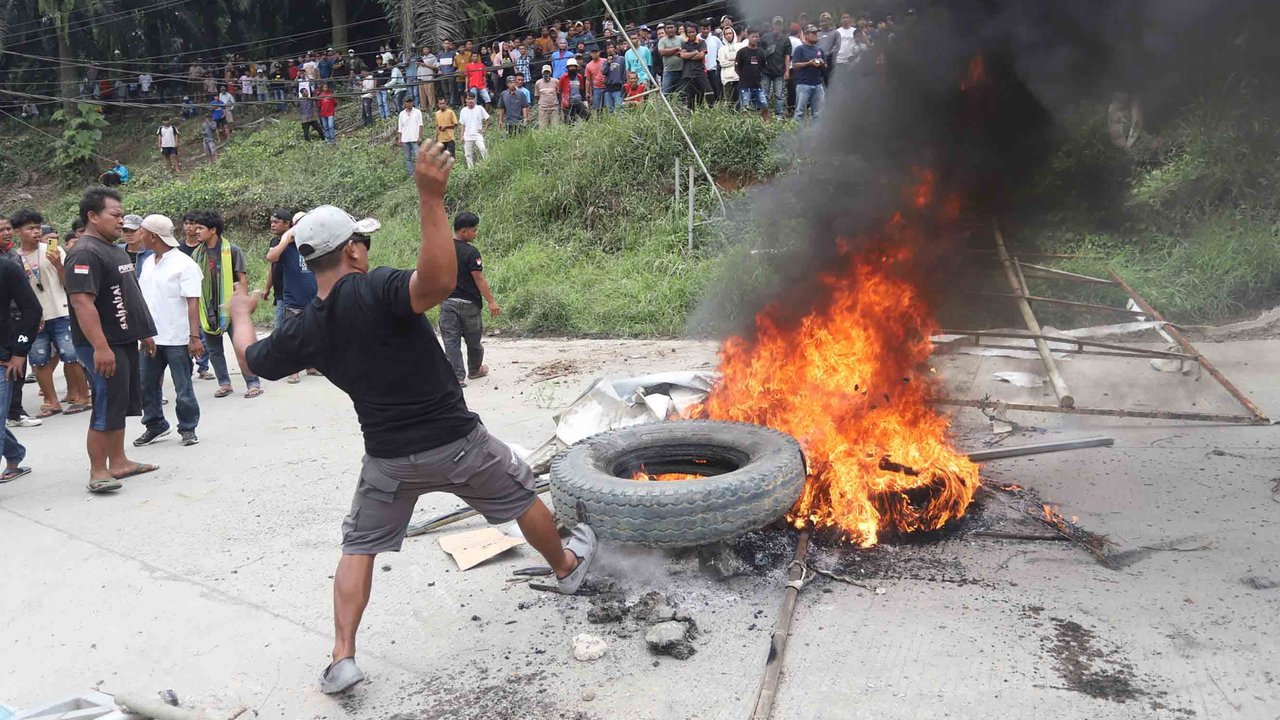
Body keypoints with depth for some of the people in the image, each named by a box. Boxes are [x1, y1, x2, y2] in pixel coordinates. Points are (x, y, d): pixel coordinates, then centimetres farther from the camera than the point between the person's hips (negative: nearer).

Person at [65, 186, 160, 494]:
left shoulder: (115, 250, 15)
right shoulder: (85, 254, -17)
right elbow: (82, 302, -25)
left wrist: (145, 332, 23)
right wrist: (100, 347, -29)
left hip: (125, 341, 10)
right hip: (103, 346, -10)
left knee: (121, 405, 14)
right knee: (107, 409, -6)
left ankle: (118, 462, 23)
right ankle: (98, 471, 1)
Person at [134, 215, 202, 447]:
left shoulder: (184, 264, -11)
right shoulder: (148, 263, 11)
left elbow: (193, 302, -16)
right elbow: (141, 297, 18)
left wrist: (195, 337, -21)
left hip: (177, 339, -7)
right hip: (150, 337, 7)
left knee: (183, 389, 3)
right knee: (145, 385, 12)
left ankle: (188, 429, 18)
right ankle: (155, 426, 28)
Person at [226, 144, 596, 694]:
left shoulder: (305, 330, -2)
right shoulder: (374, 290, -20)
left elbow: (252, 359, 17)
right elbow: (438, 282, -41)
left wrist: (240, 313, 37)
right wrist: (430, 199, -41)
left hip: (388, 458, 3)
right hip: (455, 441, -3)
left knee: (358, 548, 19)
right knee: (521, 497, 21)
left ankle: (342, 658, 10)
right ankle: (567, 566, 43)